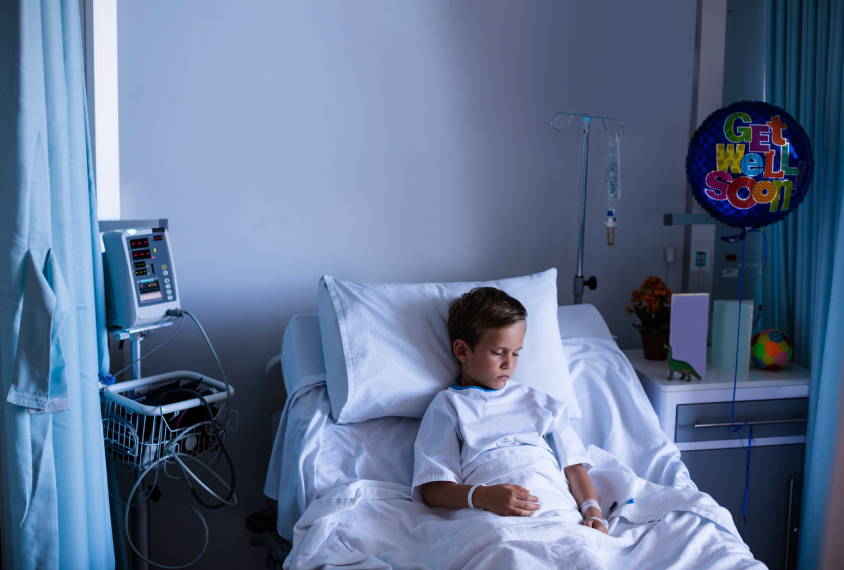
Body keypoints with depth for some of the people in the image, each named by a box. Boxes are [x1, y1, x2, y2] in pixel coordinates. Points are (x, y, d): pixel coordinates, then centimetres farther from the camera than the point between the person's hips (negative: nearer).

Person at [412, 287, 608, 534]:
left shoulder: (538, 402, 30)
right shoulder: (449, 405, 15)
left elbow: (574, 465, 22)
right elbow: (432, 488, 4)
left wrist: (593, 511, 2)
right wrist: (481, 496, -17)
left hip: (563, 513, 3)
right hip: (494, 518, -3)